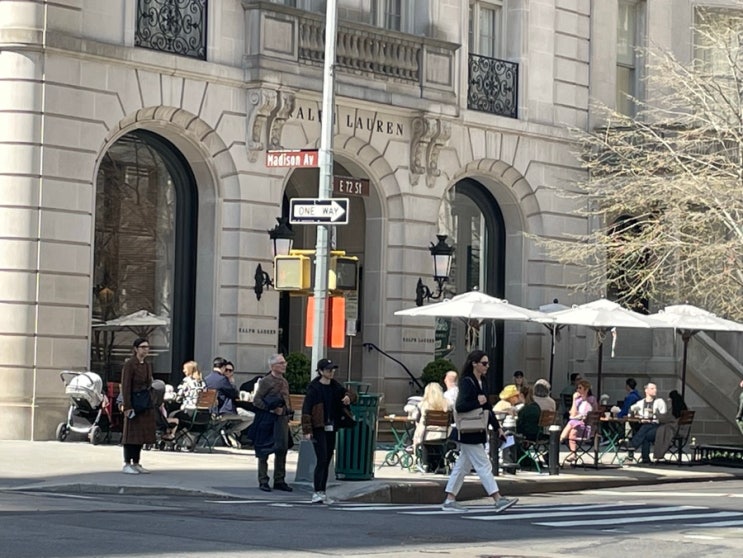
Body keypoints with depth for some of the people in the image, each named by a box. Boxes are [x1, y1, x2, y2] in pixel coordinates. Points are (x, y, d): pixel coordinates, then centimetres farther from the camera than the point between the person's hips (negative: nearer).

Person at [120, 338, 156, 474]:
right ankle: (127, 464, 1)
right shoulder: (129, 364, -10)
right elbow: (125, 386, -14)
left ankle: (136, 463, 17)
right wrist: (127, 406, -19)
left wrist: (153, 405, 16)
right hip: (134, 405, -8)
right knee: (131, 434, -4)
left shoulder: (147, 365, 13)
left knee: (142, 435, 9)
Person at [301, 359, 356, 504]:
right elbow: (306, 409, -12)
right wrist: (307, 430, -18)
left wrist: (348, 396, -5)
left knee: (327, 461, 8)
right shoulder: (314, 388, -9)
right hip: (319, 428, -7)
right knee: (322, 459, -15)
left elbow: (349, 393, 22)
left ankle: (322, 492, 14)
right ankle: (317, 493, -16)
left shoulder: (335, 386, 10)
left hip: (331, 429, 7)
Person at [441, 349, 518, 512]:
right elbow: (460, 407, -25)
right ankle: (498, 500, -8)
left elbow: (487, 408, 19)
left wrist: (497, 427, 16)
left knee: (463, 465, 11)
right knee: (483, 466, -7)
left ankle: (449, 500, 16)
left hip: (476, 432, 9)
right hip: (468, 433, -9)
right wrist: (478, 403, -19)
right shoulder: (467, 383, -15)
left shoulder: (480, 383, 13)